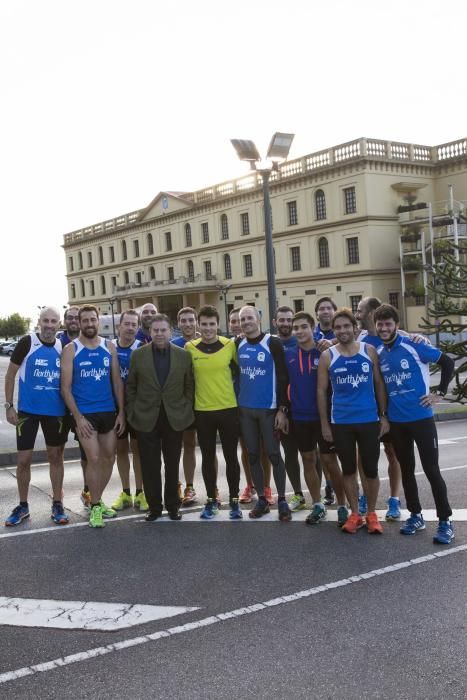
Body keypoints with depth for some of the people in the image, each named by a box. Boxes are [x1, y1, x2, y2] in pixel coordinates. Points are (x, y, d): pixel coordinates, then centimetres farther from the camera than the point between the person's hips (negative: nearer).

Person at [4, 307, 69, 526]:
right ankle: (23, 506, 18)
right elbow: (10, 375, -3)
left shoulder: (63, 347, 1)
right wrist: (8, 405, -9)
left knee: (56, 457, 10)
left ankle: (57, 505, 20)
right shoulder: (27, 342, -8)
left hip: (56, 411, 3)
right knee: (24, 459, 2)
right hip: (28, 410, -2)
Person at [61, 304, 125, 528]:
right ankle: (95, 506, 6)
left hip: (109, 411, 4)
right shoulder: (71, 350, -4)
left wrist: (121, 412, 1)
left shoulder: (109, 347, 5)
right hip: (84, 413, -4)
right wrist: (78, 417, -13)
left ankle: (97, 499, 26)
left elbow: (117, 381, 7)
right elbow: (66, 387, -7)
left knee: (109, 457, 9)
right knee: (94, 459, -9)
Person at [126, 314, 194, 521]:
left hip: (175, 419, 1)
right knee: (150, 467, 4)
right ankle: (154, 507, 17)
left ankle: (172, 505, 23)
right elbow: (130, 386, 4)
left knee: (172, 465, 10)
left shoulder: (183, 355, 2)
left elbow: (189, 386, 6)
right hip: (146, 419, 0)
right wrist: (132, 413, -1)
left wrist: (186, 410, -1)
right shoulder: (138, 355, 1)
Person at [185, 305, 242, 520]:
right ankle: (211, 500, 21)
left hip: (229, 409, -1)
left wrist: (234, 391, 4)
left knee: (231, 456, 6)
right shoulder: (189, 347, -2)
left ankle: (234, 500, 18)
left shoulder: (230, 345, -4)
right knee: (208, 457, 10)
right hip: (202, 411, 1)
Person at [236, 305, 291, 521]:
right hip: (245, 409, 5)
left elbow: (282, 377, -10)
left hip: (269, 409, -5)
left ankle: (282, 500, 11)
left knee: (273, 454, 0)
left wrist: (282, 409, -14)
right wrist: (235, 404, 9)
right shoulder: (238, 345, 5)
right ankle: (261, 499, 20)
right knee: (253, 455, 10)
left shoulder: (272, 343, -9)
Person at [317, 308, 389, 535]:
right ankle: (354, 514, 22)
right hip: (340, 423, 0)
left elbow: (379, 385, 4)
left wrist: (384, 416, 1)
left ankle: (371, 514, 22)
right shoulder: (327, 356, -1)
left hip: (369, 421, 0)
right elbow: (321, 391, 2)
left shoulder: (370, 351, 0)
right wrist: (324, 424, 0)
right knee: (348, 470, 9)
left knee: (371, 470, 6)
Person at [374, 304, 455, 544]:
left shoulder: (414, 346, -9)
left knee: (431, 469, -3)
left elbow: (447, 362, -3)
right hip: (396, 421, 5)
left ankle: (445, 521, 5)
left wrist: (439, 393, -6)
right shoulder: (377, 353, 5)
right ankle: (416, 515, 26)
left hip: (421, 417, -5)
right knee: (406, 469, 12)